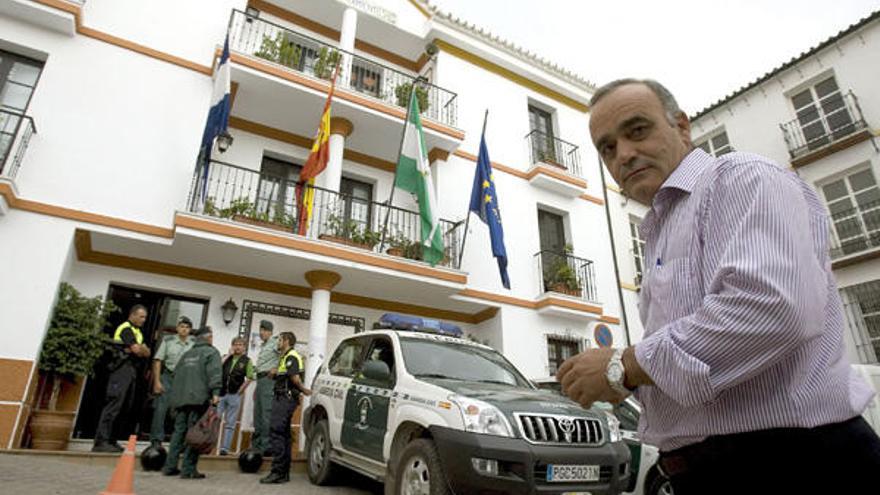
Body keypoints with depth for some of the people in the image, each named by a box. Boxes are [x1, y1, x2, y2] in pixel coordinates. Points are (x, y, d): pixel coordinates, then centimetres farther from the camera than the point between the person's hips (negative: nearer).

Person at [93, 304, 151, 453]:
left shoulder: (137, 331, 23)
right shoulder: (126, 328, -5)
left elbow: (147, 353, 13)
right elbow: (137, 350, -15)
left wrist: (140, 349, -7)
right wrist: (142, 349, 6)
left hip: (131, 371, 9)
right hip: (122, 368, -9)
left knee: (125, 407, 7)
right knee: (114, 404, -14)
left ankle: (111, 441, 11)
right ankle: (101, 442, -15)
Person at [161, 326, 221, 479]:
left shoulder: (186, 354, 24)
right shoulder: (211, 352, 3)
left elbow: (176, 374, 24)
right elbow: (214, 373, -12)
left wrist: (175, 397, 27)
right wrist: (215, 392, -19)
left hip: (180, 397, 6)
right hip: (199, 398, -6)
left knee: (179, 431, 11)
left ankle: (170, 466, 11)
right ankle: (188, 469, -7)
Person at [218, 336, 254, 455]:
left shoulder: (247, 361, 2)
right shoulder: (226, 357, 9)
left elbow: (249, 378, 0)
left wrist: (240, 390, -5)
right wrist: (228, 355, -8)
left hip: (234, 395, -2)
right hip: (220, 393, 2)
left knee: (230, 424, 5)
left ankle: (225, 448, 11)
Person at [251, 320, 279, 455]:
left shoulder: (275, 342, -6)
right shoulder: (264, 346, 25)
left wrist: (277, 368, -19)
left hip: (269, 379, -10)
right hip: (260, 380, 10)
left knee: (266, 413, -13)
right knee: (258, 414, 12)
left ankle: (266, 447, -13)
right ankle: (257, 445, 19)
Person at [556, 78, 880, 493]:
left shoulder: (741, 177, -11)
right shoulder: (662, 233, 16)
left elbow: (771, 307, -29)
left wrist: (624, 366, -20)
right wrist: (628, 379, 2)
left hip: (789, 462, -9)